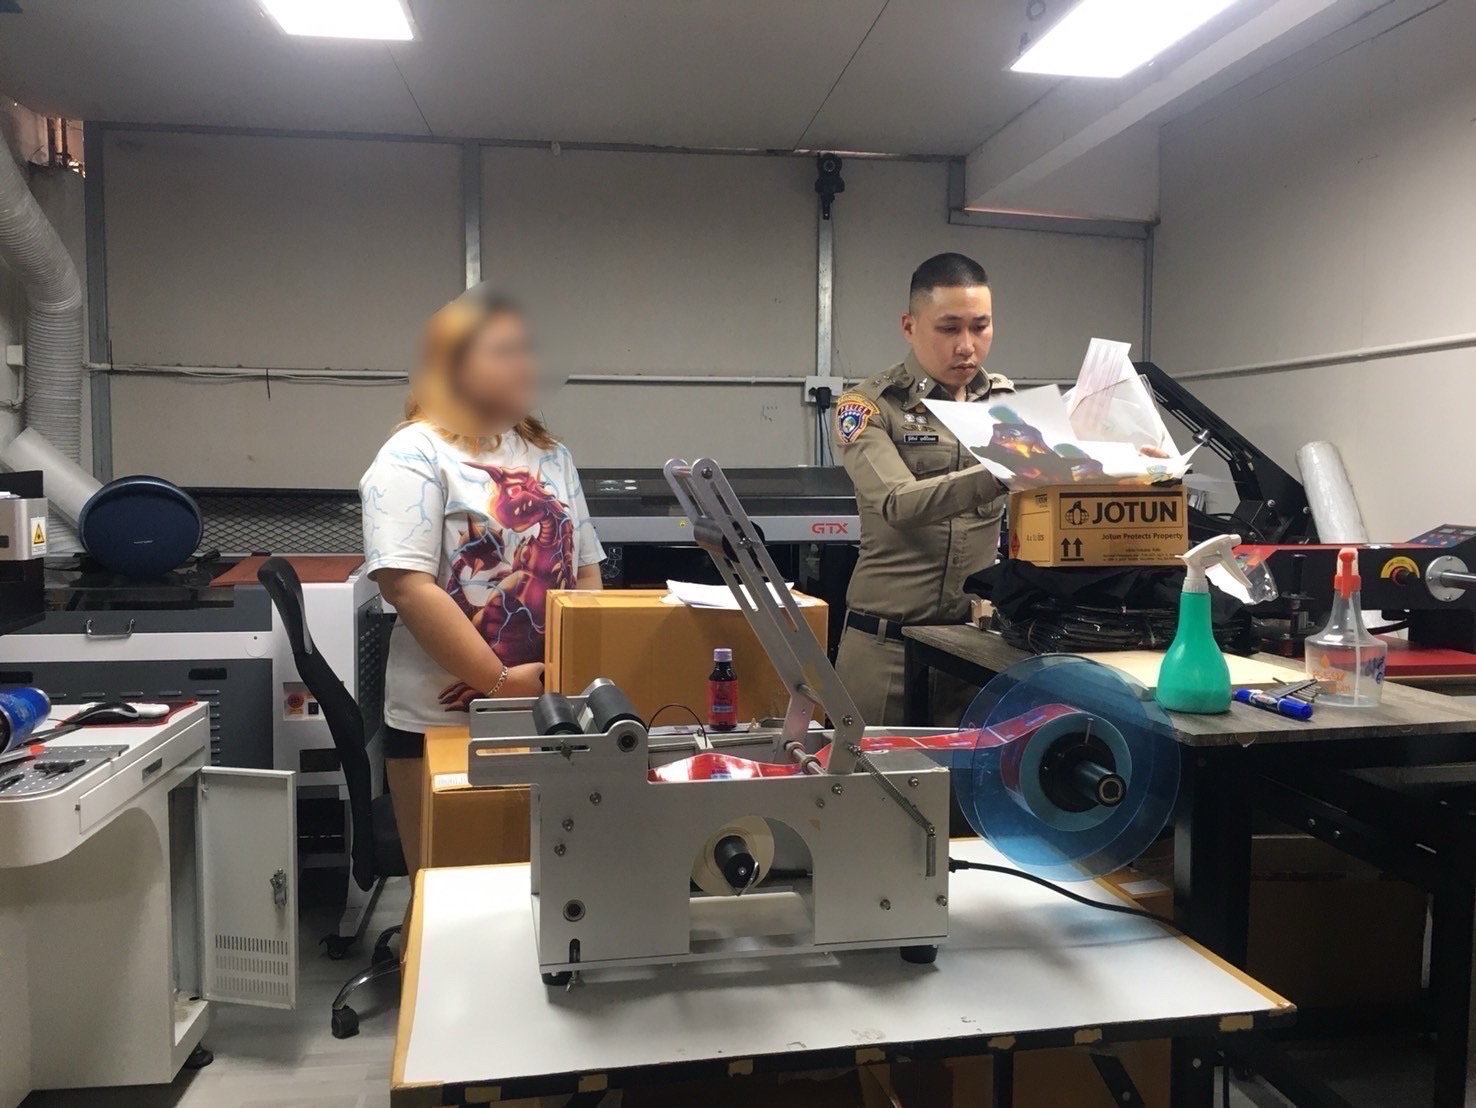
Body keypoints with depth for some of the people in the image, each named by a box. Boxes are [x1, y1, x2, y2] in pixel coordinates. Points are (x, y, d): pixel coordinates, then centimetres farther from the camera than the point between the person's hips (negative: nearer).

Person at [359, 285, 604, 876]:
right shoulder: (416, 454, -8)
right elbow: (408, 586, -18)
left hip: (552, 714, 5)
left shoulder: (550, 455, 11)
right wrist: (500, 683, -20)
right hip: (445, 720, -5)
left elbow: (586, 568, 13)